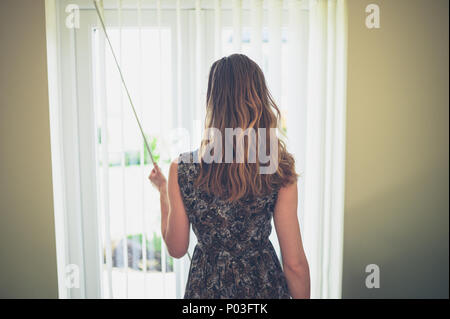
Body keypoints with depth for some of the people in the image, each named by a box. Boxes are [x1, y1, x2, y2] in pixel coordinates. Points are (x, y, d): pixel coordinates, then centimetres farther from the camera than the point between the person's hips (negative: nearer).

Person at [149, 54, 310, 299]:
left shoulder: (182, 169, -17)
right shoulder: (279, 169, -17)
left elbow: (176, 249, -5)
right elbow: (294, 263, -12)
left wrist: (163, 191, 6)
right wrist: (303, 295, 5)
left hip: (207, 287, 1)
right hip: (264, 286, 0)